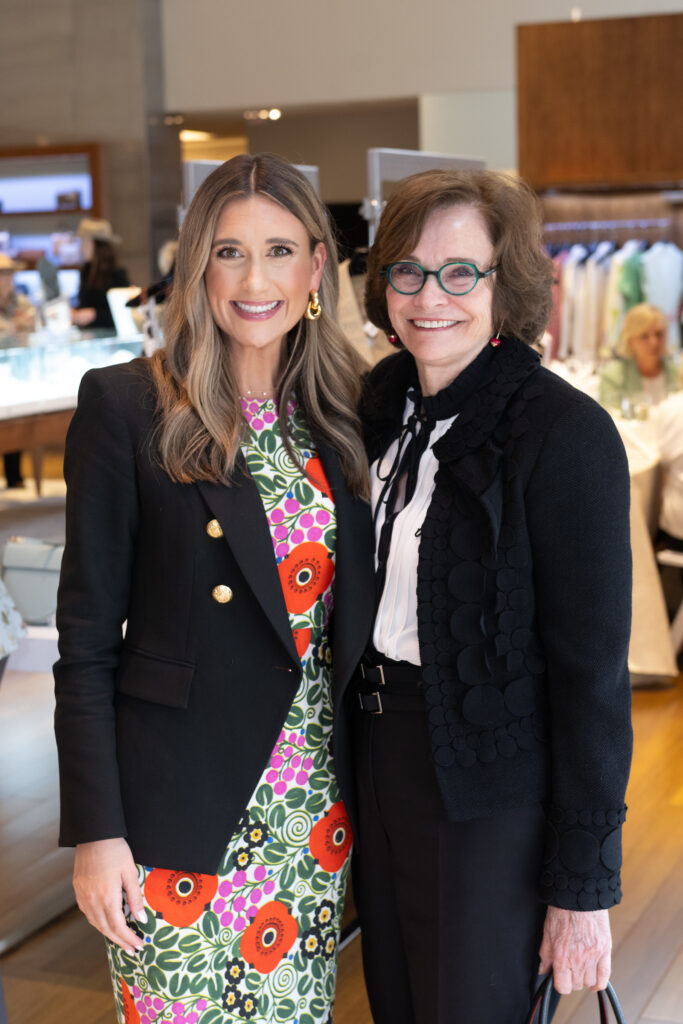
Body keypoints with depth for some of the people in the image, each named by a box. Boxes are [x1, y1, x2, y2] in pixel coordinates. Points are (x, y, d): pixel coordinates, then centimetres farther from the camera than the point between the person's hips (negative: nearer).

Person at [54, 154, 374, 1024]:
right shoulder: (126, 407, -9)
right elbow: (87, 638, -8)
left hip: (316, 807, 5)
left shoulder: (342, 412, 5)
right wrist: (95, 830, -11)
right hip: (182, 813, -4)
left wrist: (368, 783, 8)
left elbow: (354, 607, 12)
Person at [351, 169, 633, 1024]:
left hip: (491, 791, -6)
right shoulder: (384, 404, 3)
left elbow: (593, 671, -17)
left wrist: (583, 884, -15)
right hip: (379, 758, 7)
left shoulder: (565, 432, -18)